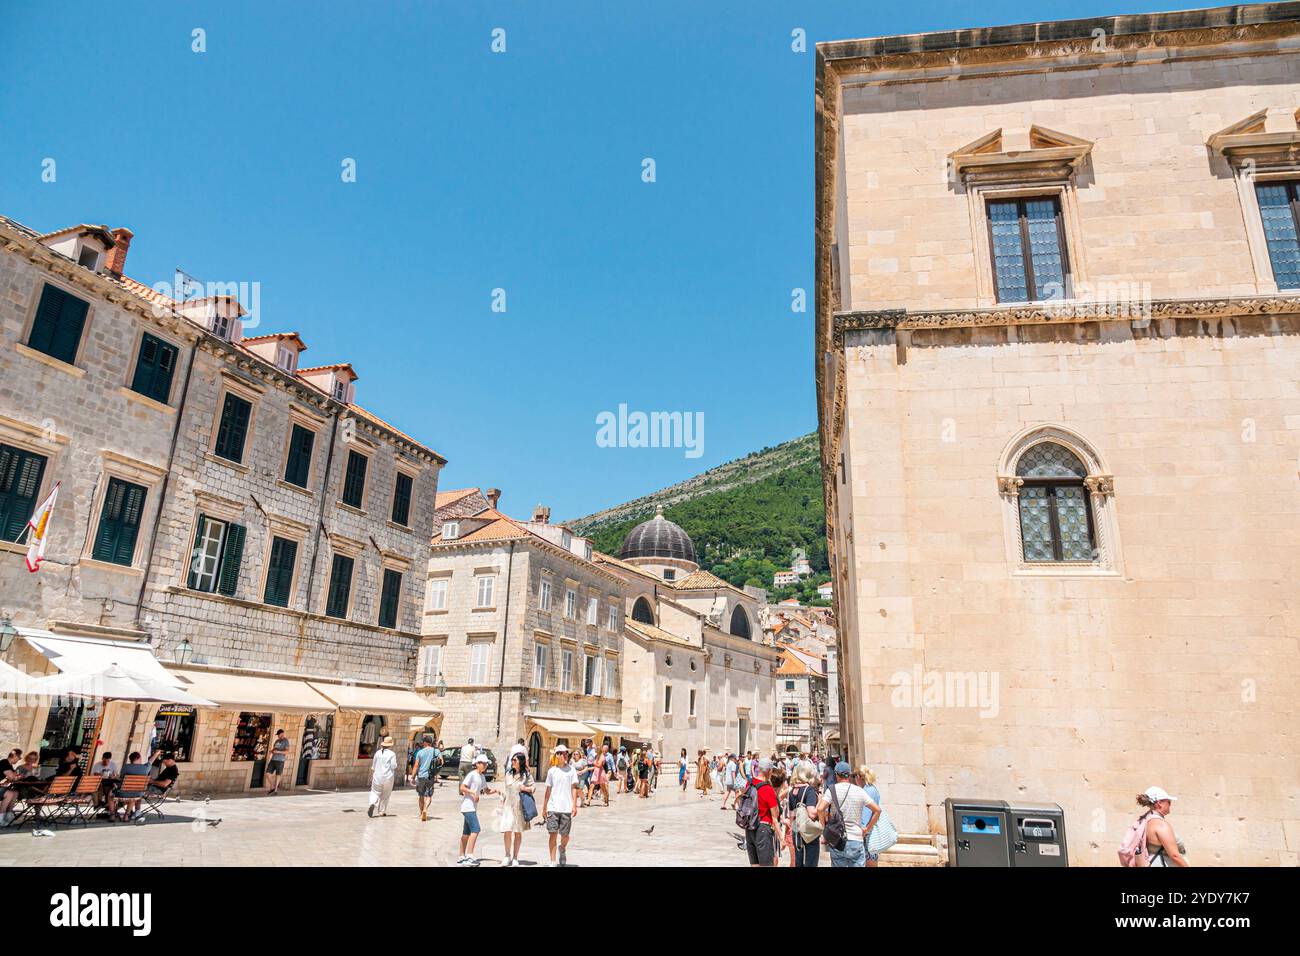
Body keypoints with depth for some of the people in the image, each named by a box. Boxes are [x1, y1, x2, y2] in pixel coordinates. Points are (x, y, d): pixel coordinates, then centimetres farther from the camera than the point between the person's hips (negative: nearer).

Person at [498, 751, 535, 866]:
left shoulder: (526, 775, -1)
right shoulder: (508, 774, 8)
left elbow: (533, 787, 3)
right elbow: (504, 790, 12)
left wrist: (525, 788, -15)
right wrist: (502, 804, 10)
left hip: (520, 806, -2)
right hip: (508, 805, 2)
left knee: (518, 832, 5)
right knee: (507, 831, -8)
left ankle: (515, 858, 15)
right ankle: (507, 857, 7)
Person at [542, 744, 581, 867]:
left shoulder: (571, 770, 3)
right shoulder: (551, 771, 5)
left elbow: (574, 788, 0)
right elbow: (548, 790, 10)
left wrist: (574, 805, -8)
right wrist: (544, 807, 11)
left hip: (567, 808, 0)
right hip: (553, 807, 0)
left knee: (565, 835, 4)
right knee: (552, 834, -4)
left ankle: (562, 850, 36)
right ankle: (553, 862, 4)